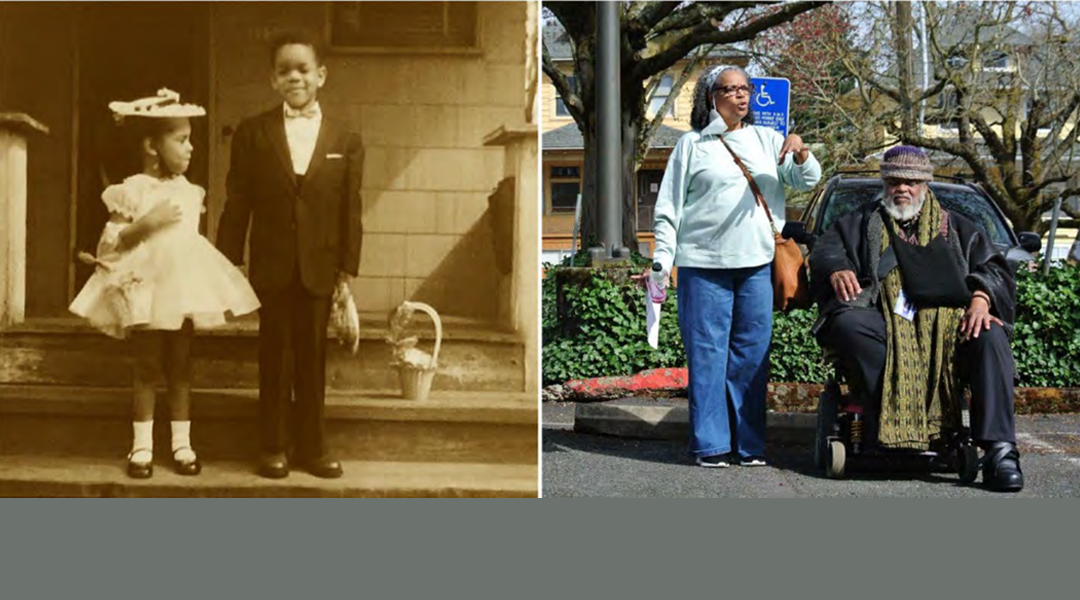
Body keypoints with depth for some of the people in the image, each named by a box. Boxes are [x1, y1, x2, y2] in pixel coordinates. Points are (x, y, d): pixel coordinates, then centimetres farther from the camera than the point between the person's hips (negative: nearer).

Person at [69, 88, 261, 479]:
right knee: (147, 369, 2)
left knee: (181, 368, 8)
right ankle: (142, 447, 10)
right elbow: (109, 245, -8)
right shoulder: (131, 192, -7)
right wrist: (144, 225, -20)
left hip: (185, 289, 4)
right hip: (145, 290, -4)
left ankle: (181, 444, 14)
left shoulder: (190, 192, 8)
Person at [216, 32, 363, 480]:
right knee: (274, 358, 5)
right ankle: (274, 446, 15)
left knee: (313, 358, 7)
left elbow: (350, 211, 3)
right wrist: (229, 267, -3)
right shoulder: (252, 134, 2)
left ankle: (311, 445, 18)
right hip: (271, 269, -1)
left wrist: (348, 271, 0)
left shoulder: (345, 141, 3)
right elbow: (236, 206, 1)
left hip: (319, 270, 1)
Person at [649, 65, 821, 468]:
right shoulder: (692, 145, 7)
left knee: (752, 354, 4)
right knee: (707, 355, -2)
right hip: (703, 265, -3)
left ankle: (749, 443, 12)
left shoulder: (766, 140, 15)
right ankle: (711, 444, 4)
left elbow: (808, 181, 11)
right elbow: (669, 208, 7)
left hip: (757, 265, 3)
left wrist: (800, 153, -10)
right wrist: (662, 260, -2)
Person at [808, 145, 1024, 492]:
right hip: (884, 319, 0)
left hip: (948, 321, 0)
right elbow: (825, 250, 15)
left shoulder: (956, 228, 27)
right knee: (847, 324, -35)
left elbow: (992, 267, 15)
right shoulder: (863, 223, 28)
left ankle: (999, 450, -38)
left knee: (990, 338, -32)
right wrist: (837, 270, -10)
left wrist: (980, 298, -8)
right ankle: (895, 423, -44)